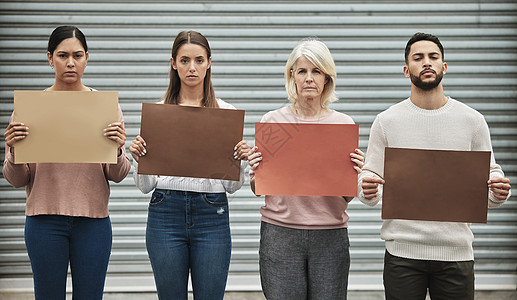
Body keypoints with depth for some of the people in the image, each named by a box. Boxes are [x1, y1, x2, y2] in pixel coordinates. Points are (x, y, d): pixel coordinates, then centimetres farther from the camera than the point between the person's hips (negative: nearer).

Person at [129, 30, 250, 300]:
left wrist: (241, 160, -11)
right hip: (166, 212, 0)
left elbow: (232, 186, 8)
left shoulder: (226, 112, 6)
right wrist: (138, 158, -13)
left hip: (212, 215, 0)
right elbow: (146, 185, 6)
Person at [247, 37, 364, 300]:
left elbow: (347, 196, 8)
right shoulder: (272, 121, 4)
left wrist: (354, 172, -11)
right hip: (280, 233, -1)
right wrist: (255, 171, -10)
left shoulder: (343, 124, 6)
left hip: (331, 236, 1)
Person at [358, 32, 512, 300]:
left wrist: (499, 192, -14)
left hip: (456, 253, 1)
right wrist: (368, 190, -20)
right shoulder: (387, 121, 2)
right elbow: (371, 175, 2)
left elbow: (488, 174, 8)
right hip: (403, 252, -1)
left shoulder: (472, 120, 5)